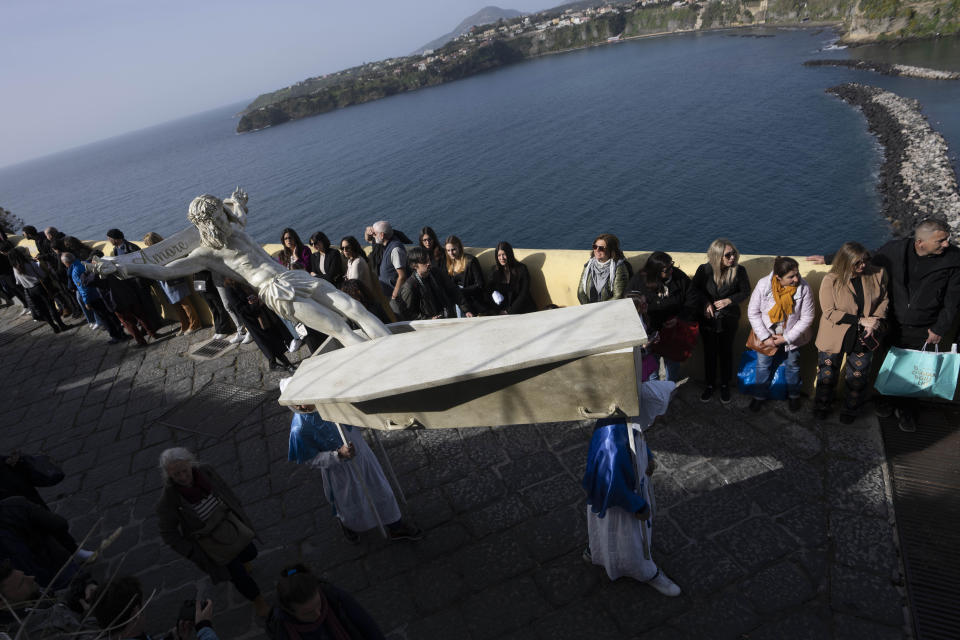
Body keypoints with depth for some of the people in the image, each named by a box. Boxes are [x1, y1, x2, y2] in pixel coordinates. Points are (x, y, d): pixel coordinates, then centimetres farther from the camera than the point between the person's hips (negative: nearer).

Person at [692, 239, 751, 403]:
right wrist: (706, 303, -15)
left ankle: (725, 385, 34)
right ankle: (709, 385, 32)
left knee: (726, 352, 15)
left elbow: (745, 292, -3)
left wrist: (728, 300, -19)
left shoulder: (739, 270, -17)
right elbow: (695, 288, 0)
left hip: (729, 319, 0)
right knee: (709, 352, 13)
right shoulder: (704, 270, -17)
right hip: (708, 318, 0)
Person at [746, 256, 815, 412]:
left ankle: (793, 395, 44)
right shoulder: (763, 285, -24)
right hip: (767, 334, 0)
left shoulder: (804, 288, -24)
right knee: (763, 365, 15)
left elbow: (807, 317, -15)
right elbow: (753, 313, -14)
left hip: (791, 336, 0)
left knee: (792, 366, 19)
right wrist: (764, 337, -16)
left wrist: (787, 338, -16)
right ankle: (760, 396, 36)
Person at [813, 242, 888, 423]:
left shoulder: (877, 275, -9)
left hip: (862, 337, 2)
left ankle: (850, 411, 40)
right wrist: (860, 320, -21)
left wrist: (875, 321, -11)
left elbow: (884, 300, 5)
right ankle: (821, 407, 40)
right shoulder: (831, 281, -18)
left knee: (858, 376, 15)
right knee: (827, 374, 15)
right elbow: (829, 312, -19)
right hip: (834, 337, -2)